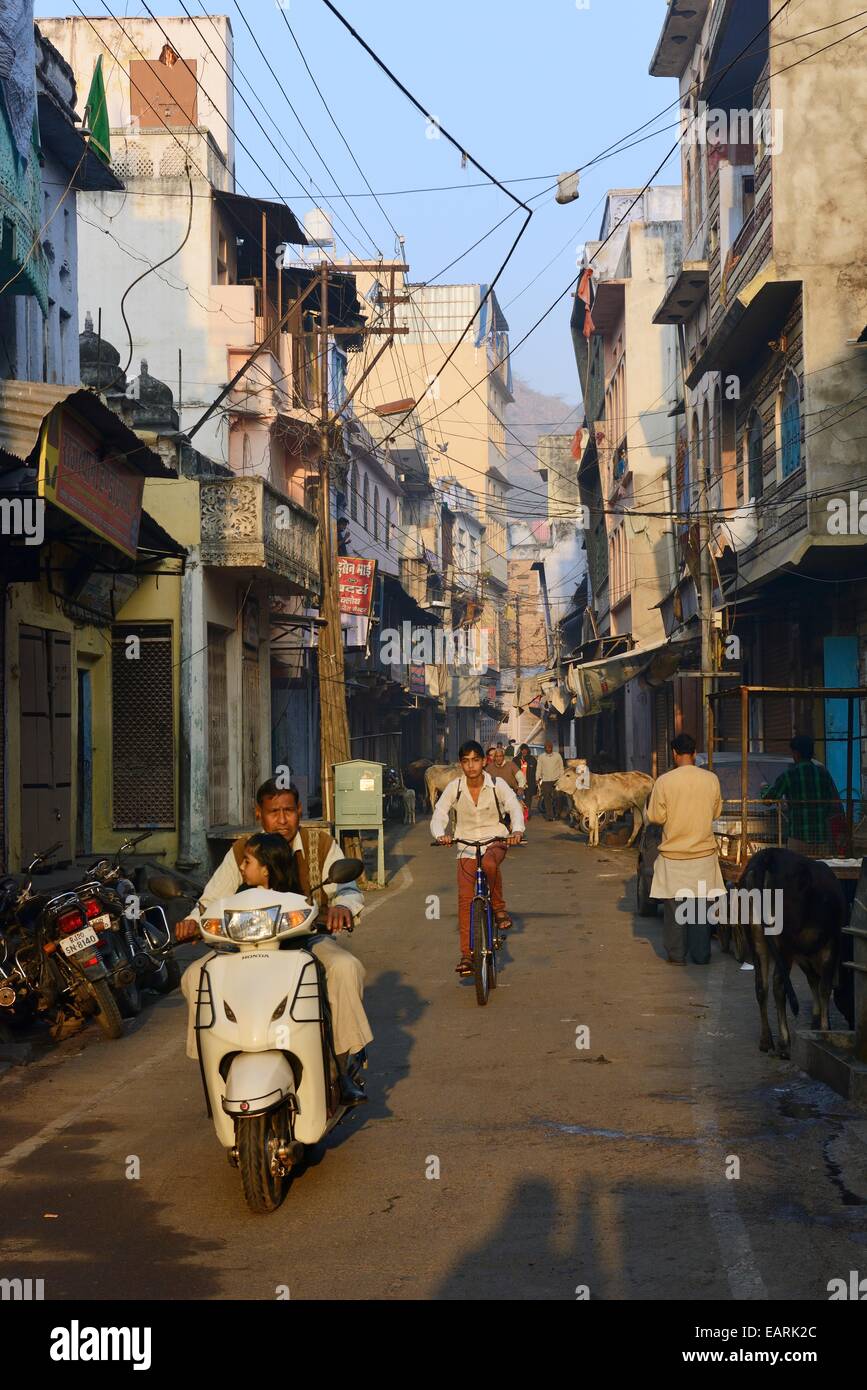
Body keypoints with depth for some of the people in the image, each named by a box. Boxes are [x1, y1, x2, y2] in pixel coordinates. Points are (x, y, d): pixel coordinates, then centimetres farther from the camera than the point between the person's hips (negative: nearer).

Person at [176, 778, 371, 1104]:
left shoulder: (321, 844, 2)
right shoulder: (242, 851, 5)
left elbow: (347, 887, -8)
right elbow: (214, 897, 1)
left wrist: (343, 906, -34)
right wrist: (194, 920, -23)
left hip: (310, 937, -2)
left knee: (345, 967, -34)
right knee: (195, 976, -21)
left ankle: (341, 1068, -20)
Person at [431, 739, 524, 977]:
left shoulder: (497, 784, -9)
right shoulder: (454, 787, -6)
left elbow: (515, 807, -20)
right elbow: (439, 815, -11)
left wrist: (517, 830, -41)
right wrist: (440, 834, -33)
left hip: (495, 841, -2)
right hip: (466, 844, 2)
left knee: (489, 863, -38)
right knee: (464, 899, -8)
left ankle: (499, 908, -11)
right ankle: (466, 954, -2)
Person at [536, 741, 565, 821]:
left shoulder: (557, 756, 6)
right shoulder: (541, 757, 6)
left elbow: (561, 768, 10)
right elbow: (538, 769, 6)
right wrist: (538, 778, -3)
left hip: (556, 780, 0)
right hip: (545, 780, 0)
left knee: (556, 798, -2)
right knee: (547, 798, -3)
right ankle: (549, 815, 0)